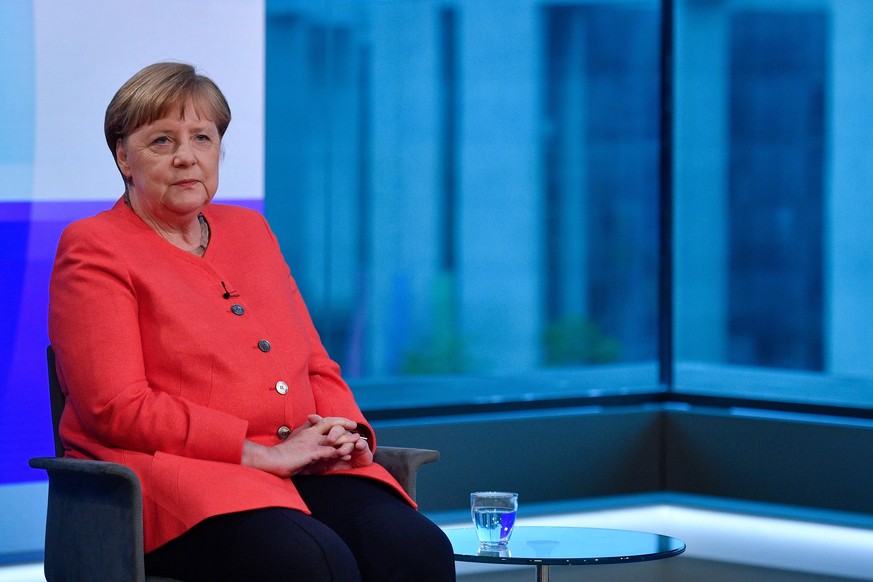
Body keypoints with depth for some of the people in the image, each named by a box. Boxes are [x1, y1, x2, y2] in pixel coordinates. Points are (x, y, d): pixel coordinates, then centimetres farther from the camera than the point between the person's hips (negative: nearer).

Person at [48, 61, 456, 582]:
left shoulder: (250, 231, 23)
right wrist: (261, 453, -12)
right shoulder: (93, 251, 2)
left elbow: (318, 368, 24)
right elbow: (118, 411, -9)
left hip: (301, 468, 6)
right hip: (169, 474, -6)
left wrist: (344, 433, 0)